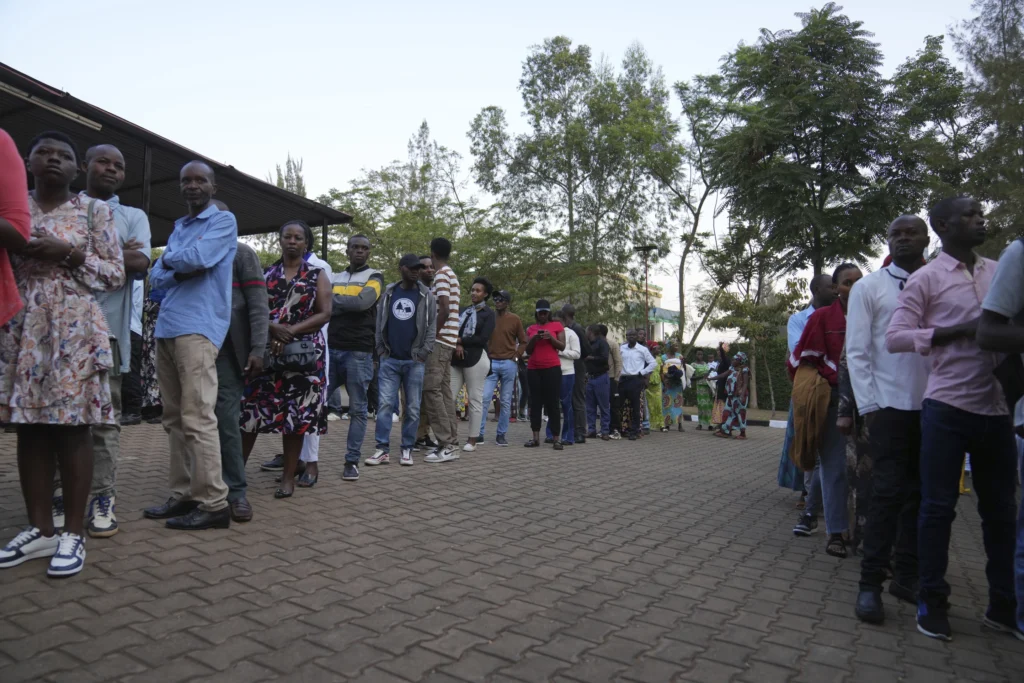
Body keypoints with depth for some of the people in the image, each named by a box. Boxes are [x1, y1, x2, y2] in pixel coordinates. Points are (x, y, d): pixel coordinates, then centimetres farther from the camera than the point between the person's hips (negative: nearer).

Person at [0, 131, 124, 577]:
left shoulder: (95, 211, 5)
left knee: (72, 427, -4)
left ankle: (73, 532, 3)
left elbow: (116, 274, 1)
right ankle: (39, 529, 14)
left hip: (75, 329, -4)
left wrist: (68, 254, -13)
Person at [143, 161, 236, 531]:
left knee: (197, 418, -12)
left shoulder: (223, 220, 2)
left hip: (198, 327, -8)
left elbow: (198, 258, -15)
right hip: (166, 327, 8)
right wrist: (179, 270, -5)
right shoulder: (178, 226, 24)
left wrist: (169, 259, 5)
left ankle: (213, 504, -8)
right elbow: (156, 276, 16)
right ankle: (183, 496, 16)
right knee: (175, 419, 9)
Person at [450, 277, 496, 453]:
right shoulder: (463, 311, 17)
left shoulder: (488, 313, 3)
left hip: (476, 359, -5)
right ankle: (452, 432, 11)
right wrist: (457, 345, -8)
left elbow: (483, 338, -9)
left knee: (475, 399, -1)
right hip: (457, 359, 5)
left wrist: (460, 340, -7)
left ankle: (473, 438, 6)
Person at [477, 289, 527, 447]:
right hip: (491, 363, 1)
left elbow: (523, 342, 7)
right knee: (484, 397, -7)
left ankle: (501, 434, 12)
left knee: (506, 401, 4)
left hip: (509, 364, -1)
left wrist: (516, 356, -3)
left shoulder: (514, 319, 1)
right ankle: (479, 433, -2)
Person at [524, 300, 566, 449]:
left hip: (552, 368, -3)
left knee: (552, 403, -6)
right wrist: (534, 339, -7)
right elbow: (528, 350, 10)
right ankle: (536, 438, 3)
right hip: (533, 369, 3)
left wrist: (551, 338, -15)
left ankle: (557, 439, -5)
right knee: (535, 403, 1)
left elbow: (562, 346, 0)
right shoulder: (531, 328, 13)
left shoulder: (557, 325, 6)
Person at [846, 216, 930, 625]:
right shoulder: (868, 288, 2)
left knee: (920, 495, 10)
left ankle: (906, 575, 24)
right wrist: (867, 409, -9)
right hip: (889, 406, -3)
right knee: (888, 494, -4)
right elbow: (857, 353, -2)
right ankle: (870, 584, 5)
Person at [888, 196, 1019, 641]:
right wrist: (960, 330, -16)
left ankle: (1003, 605, 25)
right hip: (947, 408, -5)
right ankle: (932, 603, 12)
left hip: (997, 409, 5)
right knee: (938, 507, 1)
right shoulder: (927, 278, -1)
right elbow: (894, 337, -9)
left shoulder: (1000, 271, 13)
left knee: (1001, 509, 11)